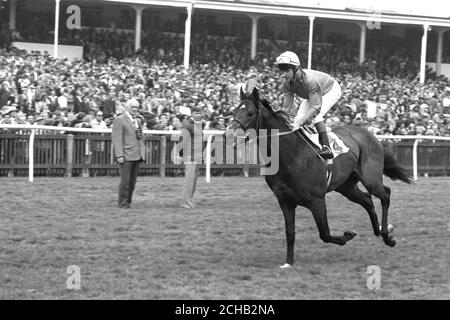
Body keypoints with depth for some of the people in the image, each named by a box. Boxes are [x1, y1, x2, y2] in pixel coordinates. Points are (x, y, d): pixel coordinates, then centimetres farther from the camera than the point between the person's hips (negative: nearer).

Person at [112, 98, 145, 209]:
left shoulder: (138, 121, 20)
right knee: (125, 180, -8)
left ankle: (128, 202, 13)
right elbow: (117, 139, -11)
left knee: (133, 181, 7)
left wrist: (143, 153, 14)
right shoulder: (119, 120, -4)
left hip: (137, 156, 7)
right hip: (126, 156, -7)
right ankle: (123, 203, -1)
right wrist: (119, 155, -18)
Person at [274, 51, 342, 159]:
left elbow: (316, 107, -46)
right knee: (299, 117, -9)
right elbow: (286, 106, -17)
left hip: (331, 90, -7)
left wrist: (300, 123, -54)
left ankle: (326, 147, -28)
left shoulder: (310, 79, -43)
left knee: (315, 115, -30)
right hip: (310, 95, 7)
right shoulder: (287, 82, -22)